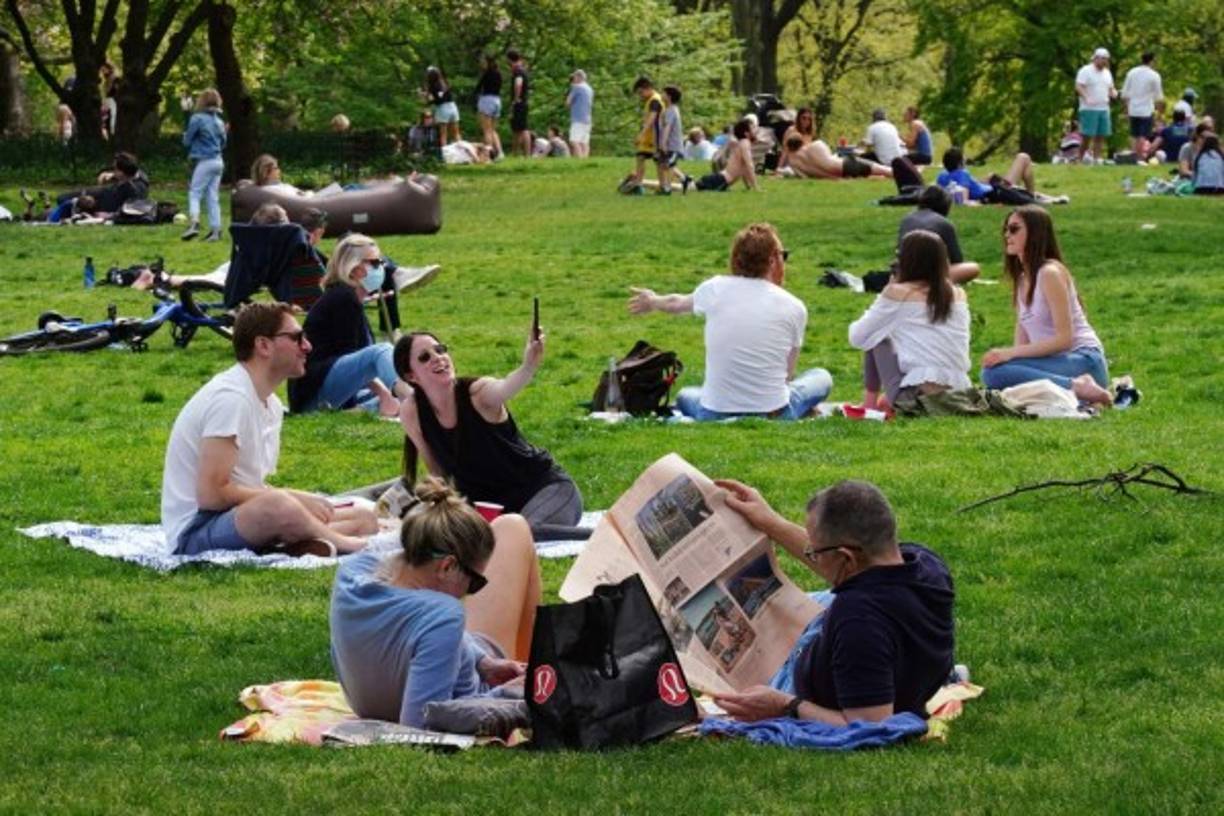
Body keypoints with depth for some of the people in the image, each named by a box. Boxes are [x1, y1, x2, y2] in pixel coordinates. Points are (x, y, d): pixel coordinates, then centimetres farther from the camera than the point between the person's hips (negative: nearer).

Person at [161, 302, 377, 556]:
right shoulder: (230, 398, -18)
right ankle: (336, 542, -16)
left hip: (244, 521, 10)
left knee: (364, 520, 4)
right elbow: (211, 494, -23)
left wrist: (298, 499, -4)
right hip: (196, 531, -10)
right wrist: (294, 498, -15)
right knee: (278, 506, -39)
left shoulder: (271, 405, 12)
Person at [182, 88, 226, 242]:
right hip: (218, 162, 6)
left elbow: (186, 141, -4)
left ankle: (194, 223, -25)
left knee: (194, 193, -4)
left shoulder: (197, 119, -9)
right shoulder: (219, 122, 10)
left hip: (205, 161, -6)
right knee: (213, 197, 8)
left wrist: (185, 135, 17)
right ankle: (215, 230, 5)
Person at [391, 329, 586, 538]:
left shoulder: (478, 392, -21)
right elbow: (437, 473, 4)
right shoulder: (411, 412, -10)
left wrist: (529, 366, -66)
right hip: (488, 502, 6)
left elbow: (505, 388, -46)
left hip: (544, 487, -6)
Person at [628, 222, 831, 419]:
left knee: (685, 396, 35)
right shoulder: (794, 307, -5)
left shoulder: (715, 289, -2)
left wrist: (654, 302, 45)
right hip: (774, 417, -2)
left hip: (715, 416, 2)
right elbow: (788, 374, 4)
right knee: (821, 377, 24)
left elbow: (676, 303, 22)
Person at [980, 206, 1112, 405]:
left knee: (995, 372, -29)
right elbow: (1023, 343, 14)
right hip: (1058, 364, 8)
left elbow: (1064, 339, -14)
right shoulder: (1022, 280, 19)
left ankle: (1077, 387, -27)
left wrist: (1009, 353, -19)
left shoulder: (1050, 273, -7)